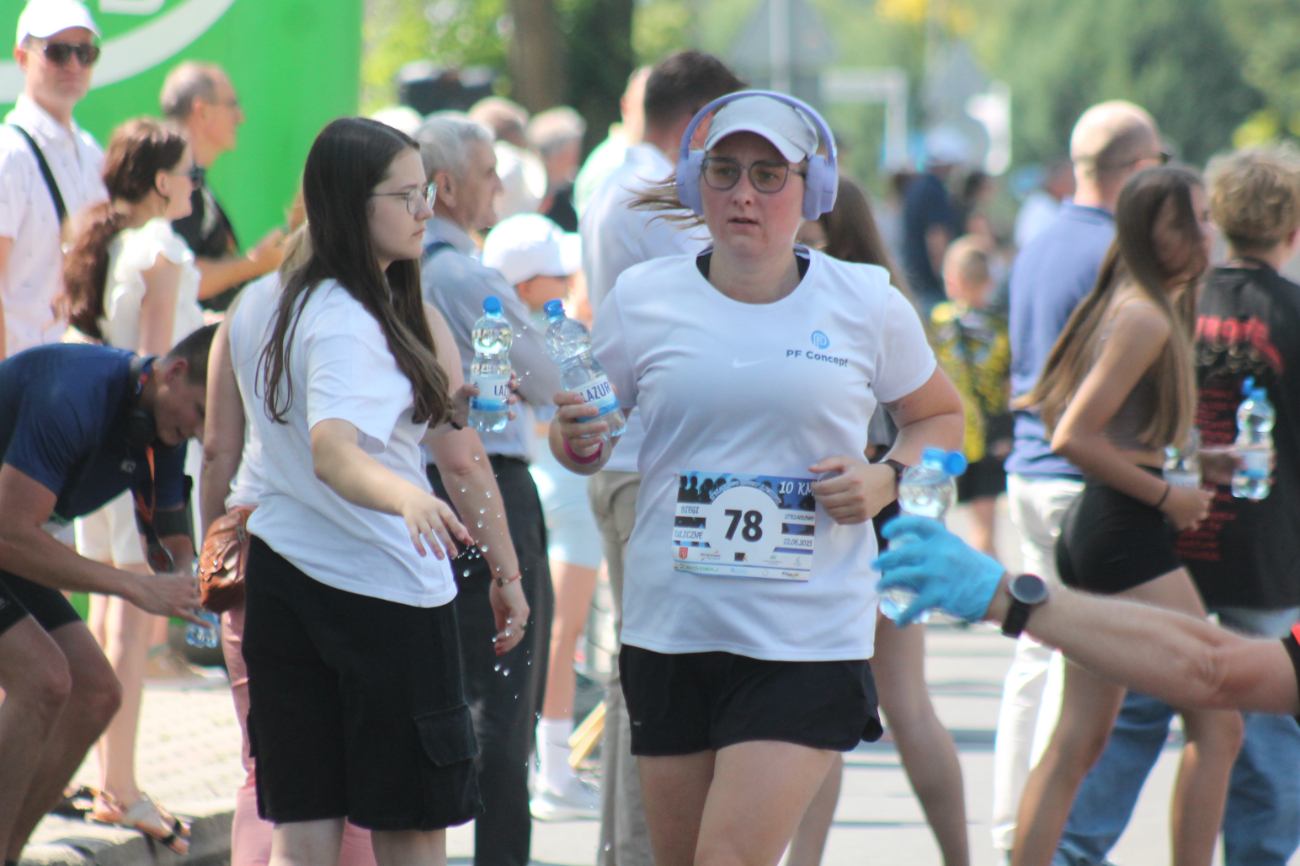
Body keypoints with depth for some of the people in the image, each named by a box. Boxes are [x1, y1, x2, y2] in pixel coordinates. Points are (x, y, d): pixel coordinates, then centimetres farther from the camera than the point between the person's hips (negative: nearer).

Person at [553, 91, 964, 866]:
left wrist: (887, 480, -4)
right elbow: (587, 445, 13)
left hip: (811, 643, -3)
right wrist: (577, 442, -12)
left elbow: (941, 419, 17)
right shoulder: (643, 299, 4)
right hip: (671, 628, 3)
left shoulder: (867, 304, 2)